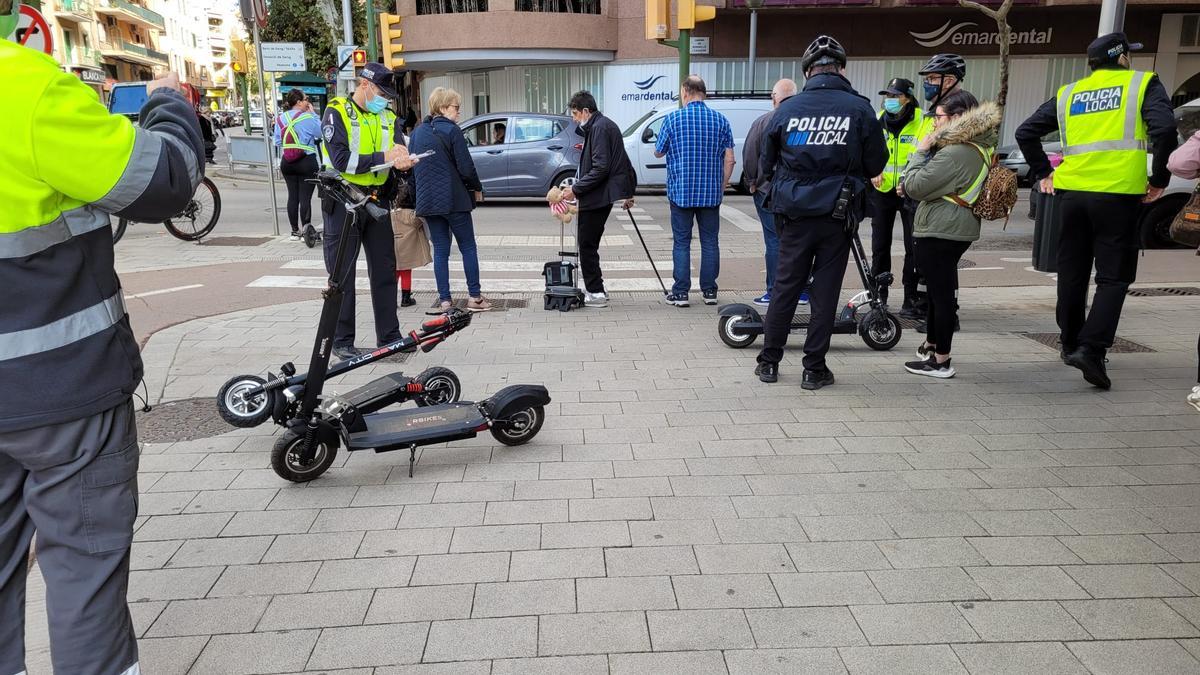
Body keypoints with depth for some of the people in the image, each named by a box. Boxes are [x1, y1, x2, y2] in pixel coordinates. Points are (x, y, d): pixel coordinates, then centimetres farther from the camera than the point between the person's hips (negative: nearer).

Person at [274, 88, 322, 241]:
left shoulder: (280, 119, 4)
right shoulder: (308, 118, -13)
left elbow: (277, 142, 9)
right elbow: (321, 133, -1)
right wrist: (312, 113, 3)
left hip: (287, 162, 5)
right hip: (307, 161, -5)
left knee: (292, 195, 10)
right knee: (305, 197, -3)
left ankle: (295, 231, 16)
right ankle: (306, 231, -1)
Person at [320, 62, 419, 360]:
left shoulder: (388, 118, 11)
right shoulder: (337, 113, -7)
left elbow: (400, 153, 2)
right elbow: (341, 160, -19)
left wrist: (403, 161, -22)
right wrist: (383, 157, -22)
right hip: (343, 201, -5)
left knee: (385, 269, 8)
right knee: (342, 273, 1)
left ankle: (389, 336, 18)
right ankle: (342, 342, 9)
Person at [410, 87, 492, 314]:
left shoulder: (417, 132, 9)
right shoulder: (451, 130, -11)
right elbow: (465, 166, -12)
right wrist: (477, 188, 3)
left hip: (427, 199, 6)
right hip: (454, 199, -5)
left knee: (440, 250, 9)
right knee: (468, 247, 5)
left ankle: (444, 299, 7)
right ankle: (474, 297, 7)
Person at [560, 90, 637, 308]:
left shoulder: (599, 128, -15)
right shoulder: (604, 125, 17)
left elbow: (600, 168, -22)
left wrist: (576, 189, -18)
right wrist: (627, 192, 25)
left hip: (597, 197, -10)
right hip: (600, 195, 10)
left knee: (587, 245, -4)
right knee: (589, 243, 15)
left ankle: (595, 293, 1)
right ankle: (594, 288, 20)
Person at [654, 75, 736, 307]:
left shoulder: (673, 119, -6)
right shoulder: (720, 120, 2)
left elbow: (658, 152, 5)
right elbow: (729, 159, 1)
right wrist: (722, 187, 11)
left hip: (681, 191, -2)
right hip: (711, 193, 2)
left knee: (682, 242, 3)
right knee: (709, 241, 9)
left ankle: (680, 293, 4)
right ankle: (709, 291, 13)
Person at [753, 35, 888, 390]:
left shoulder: (788, 109, -2)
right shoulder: (860, 109, -5)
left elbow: (766, 163, 7)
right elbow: (876, 165, 1)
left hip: (794, 214, 1)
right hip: (838, 215, -1)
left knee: (785, 285, 11)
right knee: (826, 290, 6)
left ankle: (769, 361, 17)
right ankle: (814, 368, 11)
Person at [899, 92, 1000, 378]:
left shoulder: (955, 153, -21)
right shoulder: (981, 147, 11)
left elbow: (914, 187, -20)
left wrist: (921, 151, -9)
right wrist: (930, 151, 9)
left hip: (940, 233, -10)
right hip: (958, 229, 10)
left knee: (941, 292, -4)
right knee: (939, 289, 21)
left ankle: (941, 361, 3)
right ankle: (931, 345, 35)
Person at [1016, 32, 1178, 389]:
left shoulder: (1068, 93, 14)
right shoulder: (1142, 84, 2)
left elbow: (1025, 132, 13)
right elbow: (1165, 128, -12)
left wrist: (1042, 172, 17)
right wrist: (1159, 179, -4)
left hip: (1072, 191, 4)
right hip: (1118, 194, -4)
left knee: (1072, 272, 15)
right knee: (1113, 277, 1)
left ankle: (1071, 343, 26)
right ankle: (1091, 348, -14)